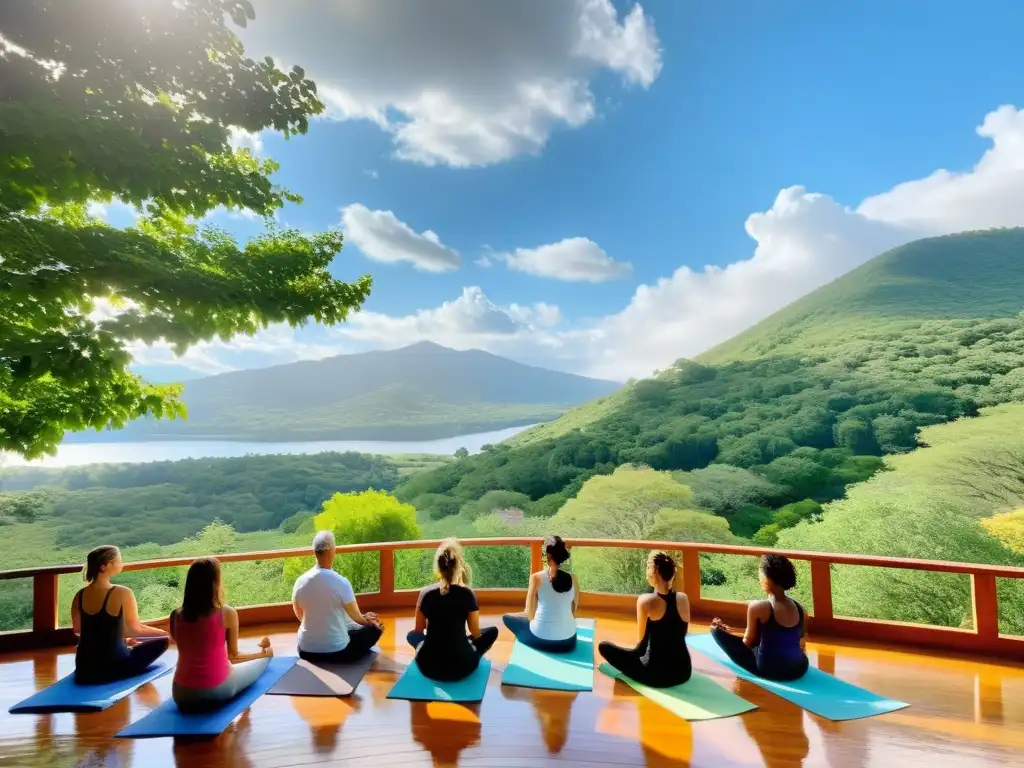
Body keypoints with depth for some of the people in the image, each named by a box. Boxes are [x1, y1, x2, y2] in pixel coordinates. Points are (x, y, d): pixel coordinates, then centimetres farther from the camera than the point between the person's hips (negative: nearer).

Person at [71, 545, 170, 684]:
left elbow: (78, 630, 12)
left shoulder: (79, 595, -3)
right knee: (162, 641, 7)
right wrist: (164, 632, 4)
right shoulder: (122, 593, -21)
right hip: (113, 666, -8)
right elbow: (135, 629, -12)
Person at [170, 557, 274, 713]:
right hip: (217, 690, -3)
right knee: (266, 656, 22)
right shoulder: (227, 613, -15)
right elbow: (233, 655, -1)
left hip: (182, 694, 4)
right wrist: (263, 653, 18)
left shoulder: (176, 616, -4)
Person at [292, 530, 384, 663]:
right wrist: (367, 620, 16)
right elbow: (357, 617, -8)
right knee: (375, 627, 13)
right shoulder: (341, 582, -22)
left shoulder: (300, 581, -9)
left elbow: (300, 616, 9)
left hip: (306, 651, 7)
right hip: (336, 652, -6)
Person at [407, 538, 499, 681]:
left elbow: (419, 629, 11)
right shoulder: (467, 593, -8)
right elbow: (475, 632, 4)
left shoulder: (425, 593, -2)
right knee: (492, 631, 22)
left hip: (428, 666, 2)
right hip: (461, 666, -2)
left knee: (411, 635, 33)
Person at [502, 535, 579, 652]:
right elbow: (574, 611, 7)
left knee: (507, 617, 20)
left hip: (541, 640, -5)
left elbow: (530, 613, -5)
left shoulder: (537, 577, -12)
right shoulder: (572, 578, -4)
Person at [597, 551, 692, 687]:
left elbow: (642, 639, -5)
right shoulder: (683, 598, -2)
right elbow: (677, 634, 11)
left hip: (656, 674, -6)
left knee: (604, 646, 6)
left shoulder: (646, 600, -16)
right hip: (684, 671, 6)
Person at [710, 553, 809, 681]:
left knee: (717, 630, 5)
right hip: (799, 669, 6)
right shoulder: (799, 608, -3)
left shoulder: (757, 607, -19)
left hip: (769, 670, -6)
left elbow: (748, 641, -5)